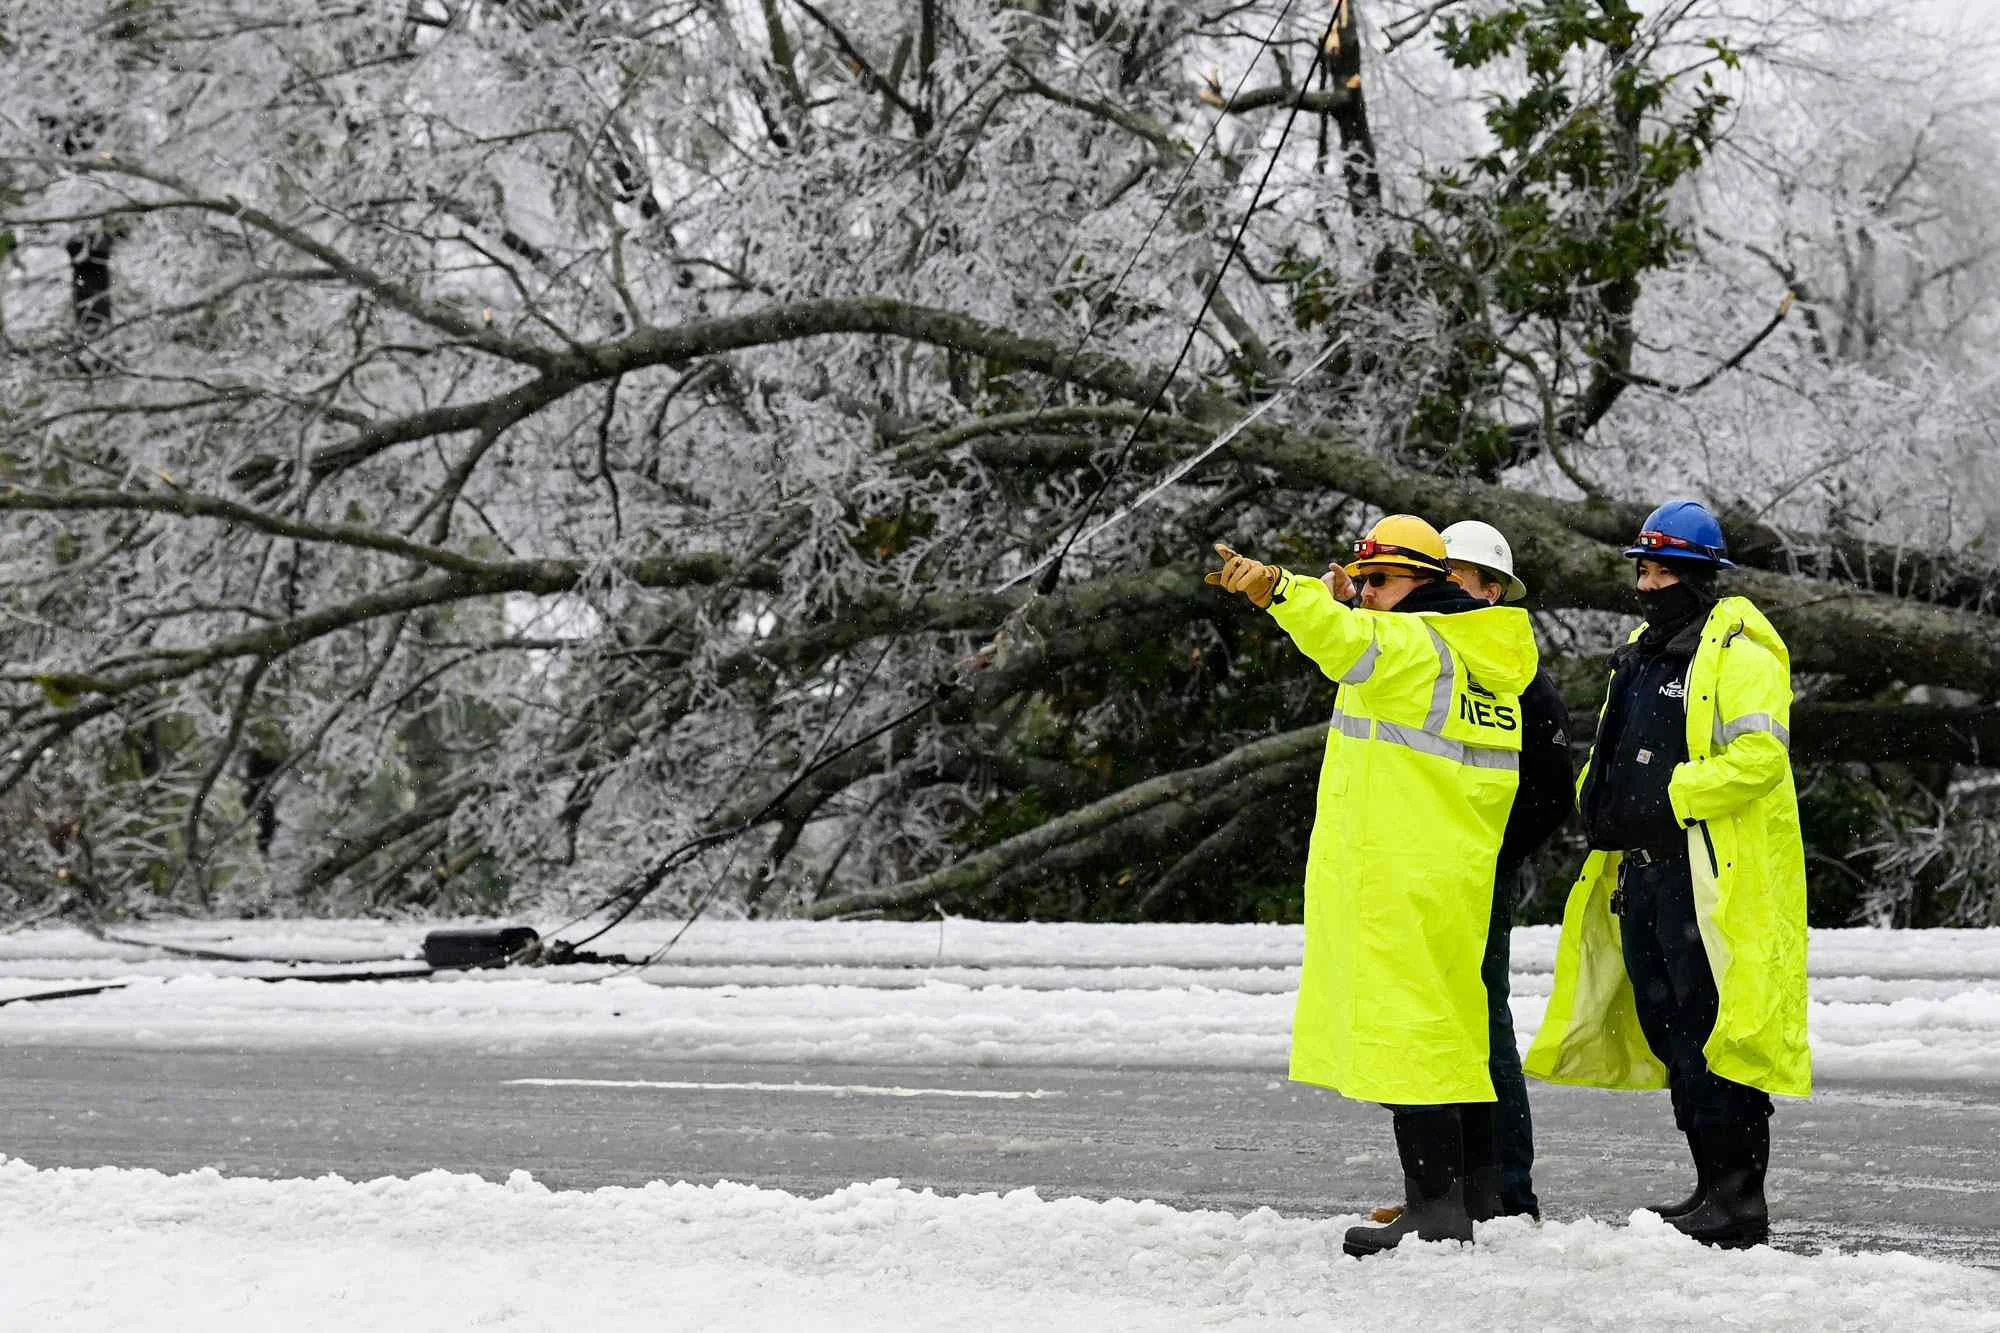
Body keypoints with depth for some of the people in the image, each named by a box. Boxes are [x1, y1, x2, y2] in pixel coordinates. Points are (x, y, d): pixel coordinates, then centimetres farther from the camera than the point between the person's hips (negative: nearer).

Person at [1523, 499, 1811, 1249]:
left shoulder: (1738, 652, -9)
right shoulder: (1642, 653, 20)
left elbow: (1760, 754, -19)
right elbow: (1616, 749, 29)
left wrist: (1668, 801, -20)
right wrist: (1596, 801, 9)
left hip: (1714, 875, -9)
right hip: (1644, 871, 9)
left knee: (1714, 1028, -10)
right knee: (1666, 1029, 11)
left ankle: (1740, 1199, -7)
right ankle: (1711, 1187, 18)